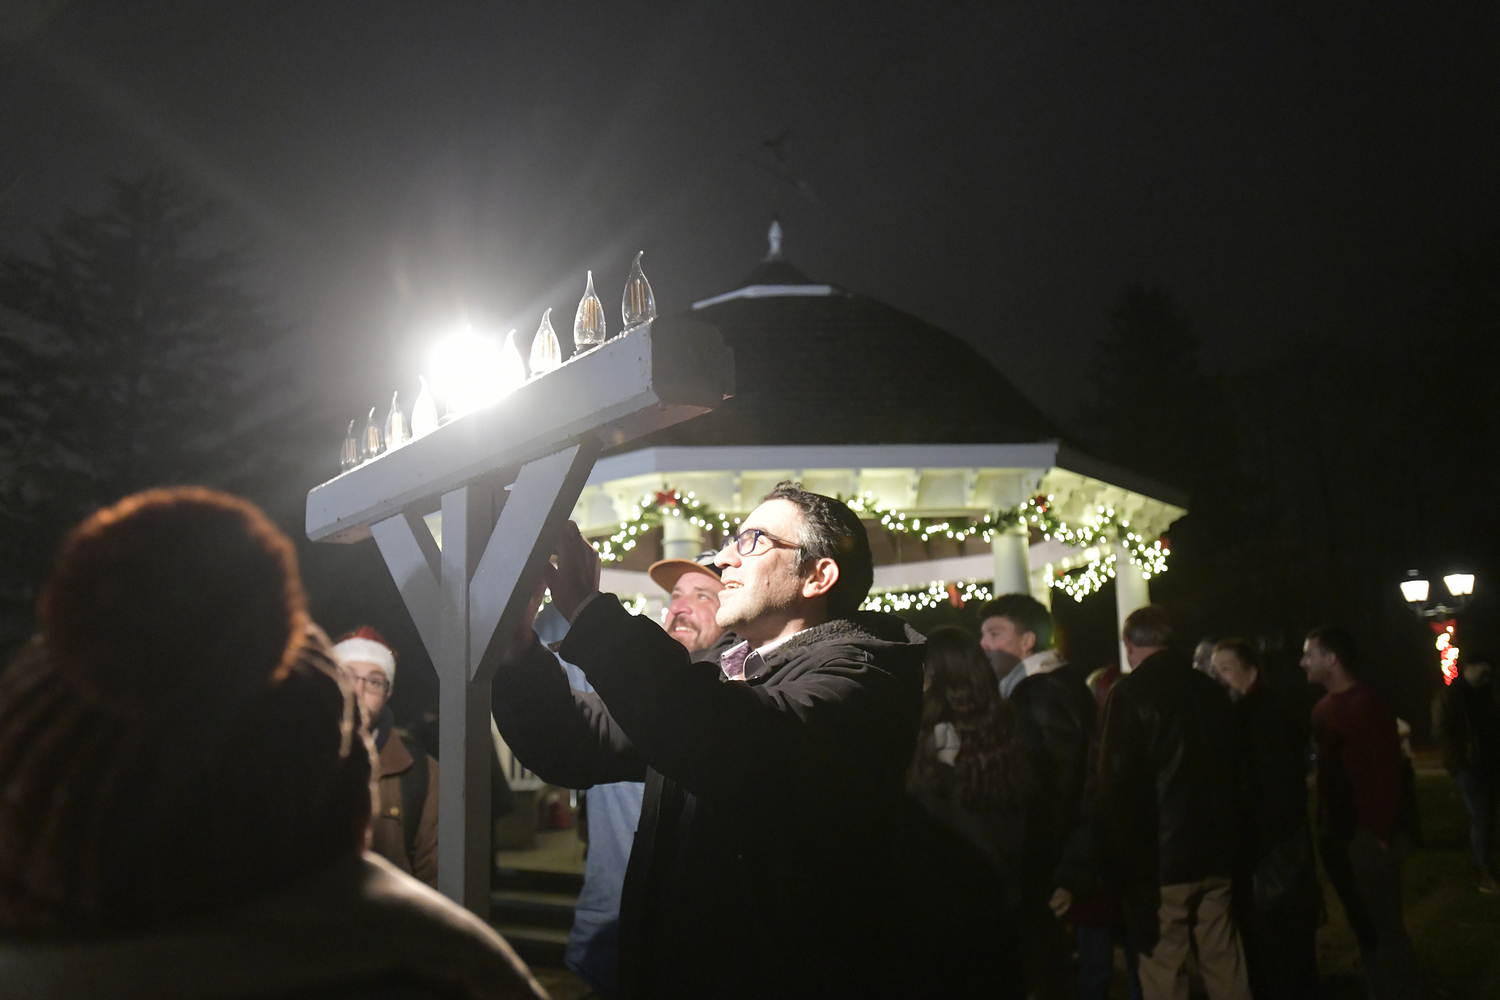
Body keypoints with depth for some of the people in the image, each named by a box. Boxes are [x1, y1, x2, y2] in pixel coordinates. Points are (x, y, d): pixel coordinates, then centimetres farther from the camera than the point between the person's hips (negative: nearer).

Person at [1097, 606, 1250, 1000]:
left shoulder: (1129, 694, -10)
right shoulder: (1211, 690, 8)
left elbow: (1116, 784, -14)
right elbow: (1232, 764, 17)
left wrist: (1125, 859, -10)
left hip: (1160, 860, -6)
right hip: (1215, 852, 6)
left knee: (1162, 968, 0)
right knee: (1225, 960, 13)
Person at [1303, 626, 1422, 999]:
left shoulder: (1368, 705, -14)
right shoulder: (1323, 707, 10)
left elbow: (1387, 773, -17)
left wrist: (1382, 832, -18)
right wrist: (1323, 823, 8)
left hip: (1367, 834, -8)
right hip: (1337, 833, 8)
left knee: (1382, 926, 0)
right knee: (1363, 924, 15)